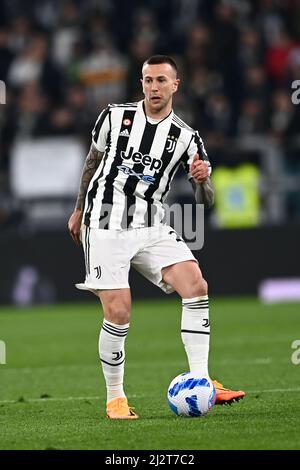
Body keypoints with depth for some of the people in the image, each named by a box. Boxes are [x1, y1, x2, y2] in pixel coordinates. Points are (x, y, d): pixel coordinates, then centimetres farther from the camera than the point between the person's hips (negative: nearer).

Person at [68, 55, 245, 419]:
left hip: (151, 228, 2)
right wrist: (78, 211, 24)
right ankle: (114, 398, 5)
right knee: (118, 314, -13)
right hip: (105, 226, -2)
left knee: (196, 285, -19)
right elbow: (92, 162, 17)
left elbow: (206, 201, 1)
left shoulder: (186, 138, 3)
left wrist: (203, 180, -22)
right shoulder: (114, 117, 2)